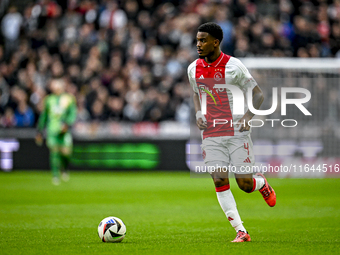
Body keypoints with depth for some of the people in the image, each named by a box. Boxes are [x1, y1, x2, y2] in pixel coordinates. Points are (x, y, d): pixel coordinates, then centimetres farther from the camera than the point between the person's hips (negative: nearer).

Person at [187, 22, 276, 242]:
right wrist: (198, 113, 4)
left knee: (245, 185, -4)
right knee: (220, 182, -10)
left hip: (237, 133, -4)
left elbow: (258, 94, -3)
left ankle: (261, 183, 34)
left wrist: (247, 117, -17)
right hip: (211, 135, 4)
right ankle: (241, 232, -4)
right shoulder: (194, 69, 5)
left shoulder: (233, 66, -10)